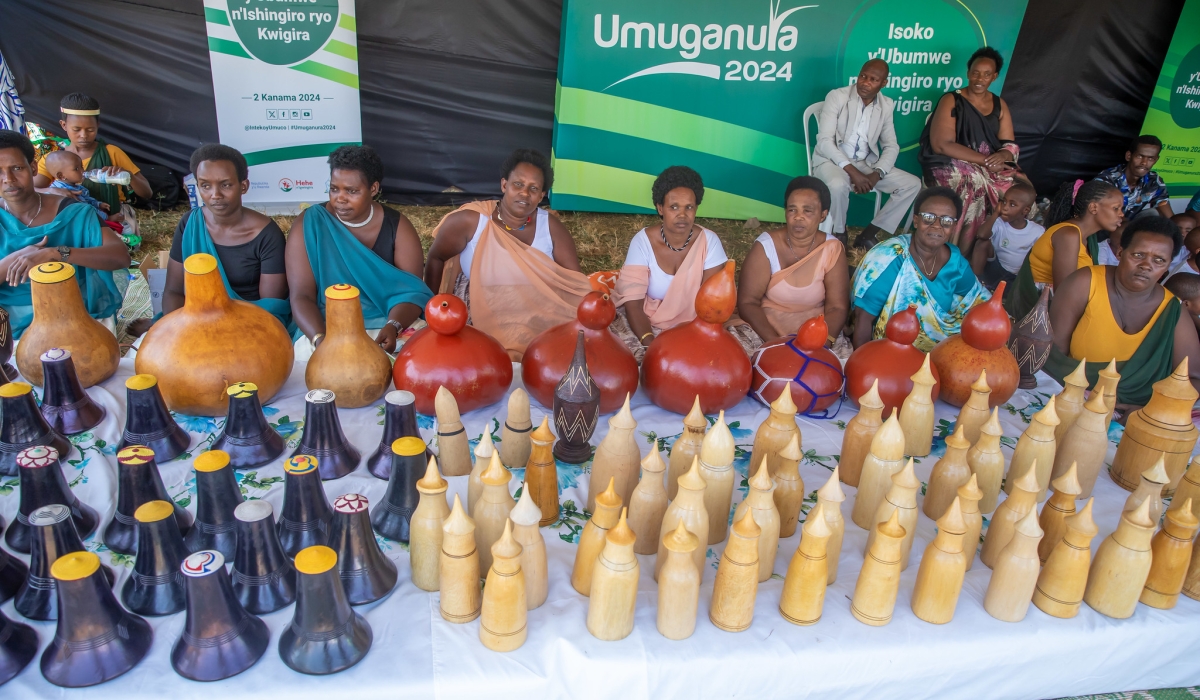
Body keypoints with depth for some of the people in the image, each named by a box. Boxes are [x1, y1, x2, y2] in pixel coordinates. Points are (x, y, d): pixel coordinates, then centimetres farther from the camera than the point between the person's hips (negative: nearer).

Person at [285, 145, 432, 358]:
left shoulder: (398, 226, -1)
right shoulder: (308, 226, -4)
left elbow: (410, 290, -8)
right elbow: (301, 296, -11)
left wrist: (393, 326, -28)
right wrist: (320, 339, -29)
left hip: (385, 323, 1)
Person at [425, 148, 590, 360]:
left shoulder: (550, 227, -3)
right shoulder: (470, 220, -9)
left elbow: (575, 284, -5)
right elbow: (436, 258, 6)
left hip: (536, 317, 3)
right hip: (478, 316, -3)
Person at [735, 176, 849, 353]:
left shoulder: (833, 249, -5)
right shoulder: (766, 245, -10)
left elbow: (837, 307, -7)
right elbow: (747, 302, -13)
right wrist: (775, 342, -25)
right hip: (765, 330, -1)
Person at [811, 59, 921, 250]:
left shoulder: (886, 105, 4)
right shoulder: (837, 96, -10)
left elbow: (891, 146, 6)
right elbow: (824, 141, -18)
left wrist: (877, 174, -15)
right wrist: (852, 172, -26)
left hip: (866, 163, 5)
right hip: (832, 160, -5)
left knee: (912, 184, -9)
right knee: (838, 185, -39)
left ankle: (868, 234, -5)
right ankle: (839, 234, -11)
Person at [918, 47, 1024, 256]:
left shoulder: (1000, 105, 13)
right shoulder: (951, 101, -4)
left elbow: (1011, 145, 7)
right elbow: (941, 145, -16)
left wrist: (1003, 156, -20)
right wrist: (985, 160, -19)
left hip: (991, 168, 5)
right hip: (951, 165, -5)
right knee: (975, 183, -35)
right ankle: (957, 255, -24)